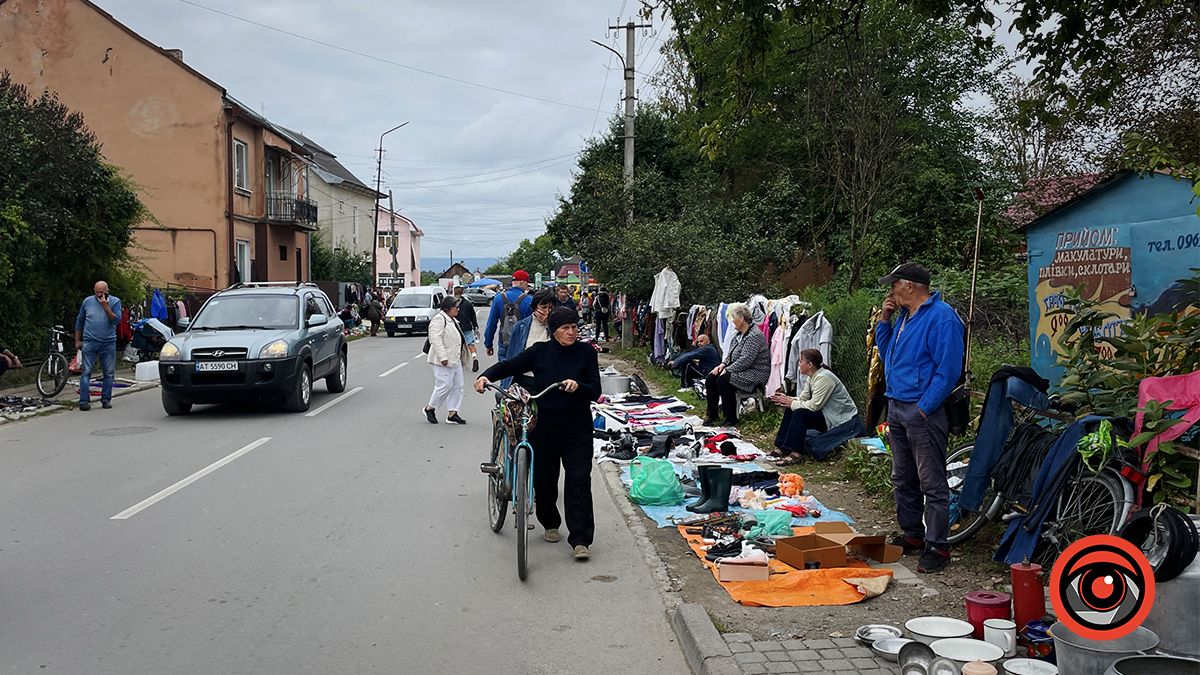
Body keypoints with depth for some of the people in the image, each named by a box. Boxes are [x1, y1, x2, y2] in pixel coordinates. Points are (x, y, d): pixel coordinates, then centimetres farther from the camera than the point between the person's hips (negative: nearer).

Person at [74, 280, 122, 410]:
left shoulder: (115, 301, 1)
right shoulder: (87, 301, 6)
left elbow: (117, 320, -11)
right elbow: (79, 321, 15)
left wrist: (106, 307, -20)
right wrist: (77, 340, 14)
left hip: (108, 343, 0)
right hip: (89, 342, 0)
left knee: (109, 373, 5)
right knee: (86, 371, -5)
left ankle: (106, 400, 15)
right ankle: (84, 401, -6)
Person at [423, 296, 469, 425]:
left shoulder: (452, 320, 18)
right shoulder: (439, 319, -14)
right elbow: (436, 339, -22)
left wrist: (461, 357, 23)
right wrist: (443, 357, -26)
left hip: (455, 360, 10)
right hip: (443, 361, -10)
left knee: (457, 386, 7)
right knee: (444, 386, -8)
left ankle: (452, 414, 11)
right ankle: (430, 408, 10)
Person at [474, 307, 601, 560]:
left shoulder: (586, 352, -2)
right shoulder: (539, 352, 0)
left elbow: (595, 391, -5)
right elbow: (509, 366, 1)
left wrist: (578, 386, -26)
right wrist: (486, 376, -17)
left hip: (577, 429, -1)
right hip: (544, 427, 2)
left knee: (579, 480, -8)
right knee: (544, 478, 11)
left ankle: (580, 540, -5)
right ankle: (550, 525, 35)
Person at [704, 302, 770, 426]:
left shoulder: (754, 335, -20)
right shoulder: (739, 334, 11)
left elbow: (745, 361, -25)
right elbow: (730, 353, 20)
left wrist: (727, 370, -19)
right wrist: (723, 364, 1)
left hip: (755, 373, -10)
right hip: (740, 370, 10)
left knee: (723, 380, -28)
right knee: (711, 378, -6)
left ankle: (731, 419, -17)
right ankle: (712, 415, 0)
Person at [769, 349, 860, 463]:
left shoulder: (823, 378, -24)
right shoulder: (811, 377, 7)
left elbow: (814, 405, -27)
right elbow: (803, 398, 8)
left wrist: (792, 403, -17)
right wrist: (787, 399, -9)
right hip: (826, 415, 10)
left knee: (800, 413, -26)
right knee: (790, 410, 2)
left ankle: (795, 453, -27)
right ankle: (781, 448, 1)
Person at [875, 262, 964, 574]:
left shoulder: (941, 317, -15)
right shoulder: (903, 315, 14)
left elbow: (948, 369, -20)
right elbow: (885, 351, 25)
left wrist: (924, 408, -20)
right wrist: (884, 319, 10)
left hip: (923, 411, -10)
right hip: (897, 408, 10)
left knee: (932, 483, -3)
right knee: (903, 479, 17)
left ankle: (936, 546, 3)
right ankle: (912, 535, 28)